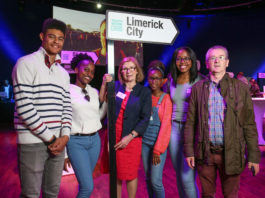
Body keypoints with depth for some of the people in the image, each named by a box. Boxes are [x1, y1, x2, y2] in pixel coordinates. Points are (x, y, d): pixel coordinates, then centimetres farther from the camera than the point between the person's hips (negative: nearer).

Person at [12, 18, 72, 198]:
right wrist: (50, 137, -12)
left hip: (58, 141, 6)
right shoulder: (26, 63, -5)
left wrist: (65, 136, -4)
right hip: (33, 141, -6)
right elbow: (24, 107, -14)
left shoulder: (64, 73, 15)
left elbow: (67, 107, 12)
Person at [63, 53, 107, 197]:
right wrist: (64, 153, -8)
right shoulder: (67, 91, -9)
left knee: (85, 182, 16)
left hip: (95, 140, 6)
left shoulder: (94, 92, 8)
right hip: (76, 141, -5)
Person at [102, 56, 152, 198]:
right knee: (115, 173, 11)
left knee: (130, 174, 6)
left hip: (131, 138, -2)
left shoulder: (144, 92, 1)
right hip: (112, 135, 2)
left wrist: (130, 137, -12)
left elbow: (145, 119, -4)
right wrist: (105, 84, -9)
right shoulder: (115, 86, 6)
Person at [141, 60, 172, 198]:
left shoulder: (166, 98, -5)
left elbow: (165, 125, -9)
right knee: (148, 178, 12)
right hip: (145, 142, 4)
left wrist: (157, 150, -12)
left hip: (159, 142, -4)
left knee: (155, 180, -4)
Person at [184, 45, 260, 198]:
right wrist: (189, 150, 0)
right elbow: (190, 122, 4)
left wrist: (253, 156, -2)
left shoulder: (241, 88, 2)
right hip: (205, 153, 1)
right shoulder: (198, 88, 4)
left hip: (231, 152, -1)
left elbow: (249, 124, 1)